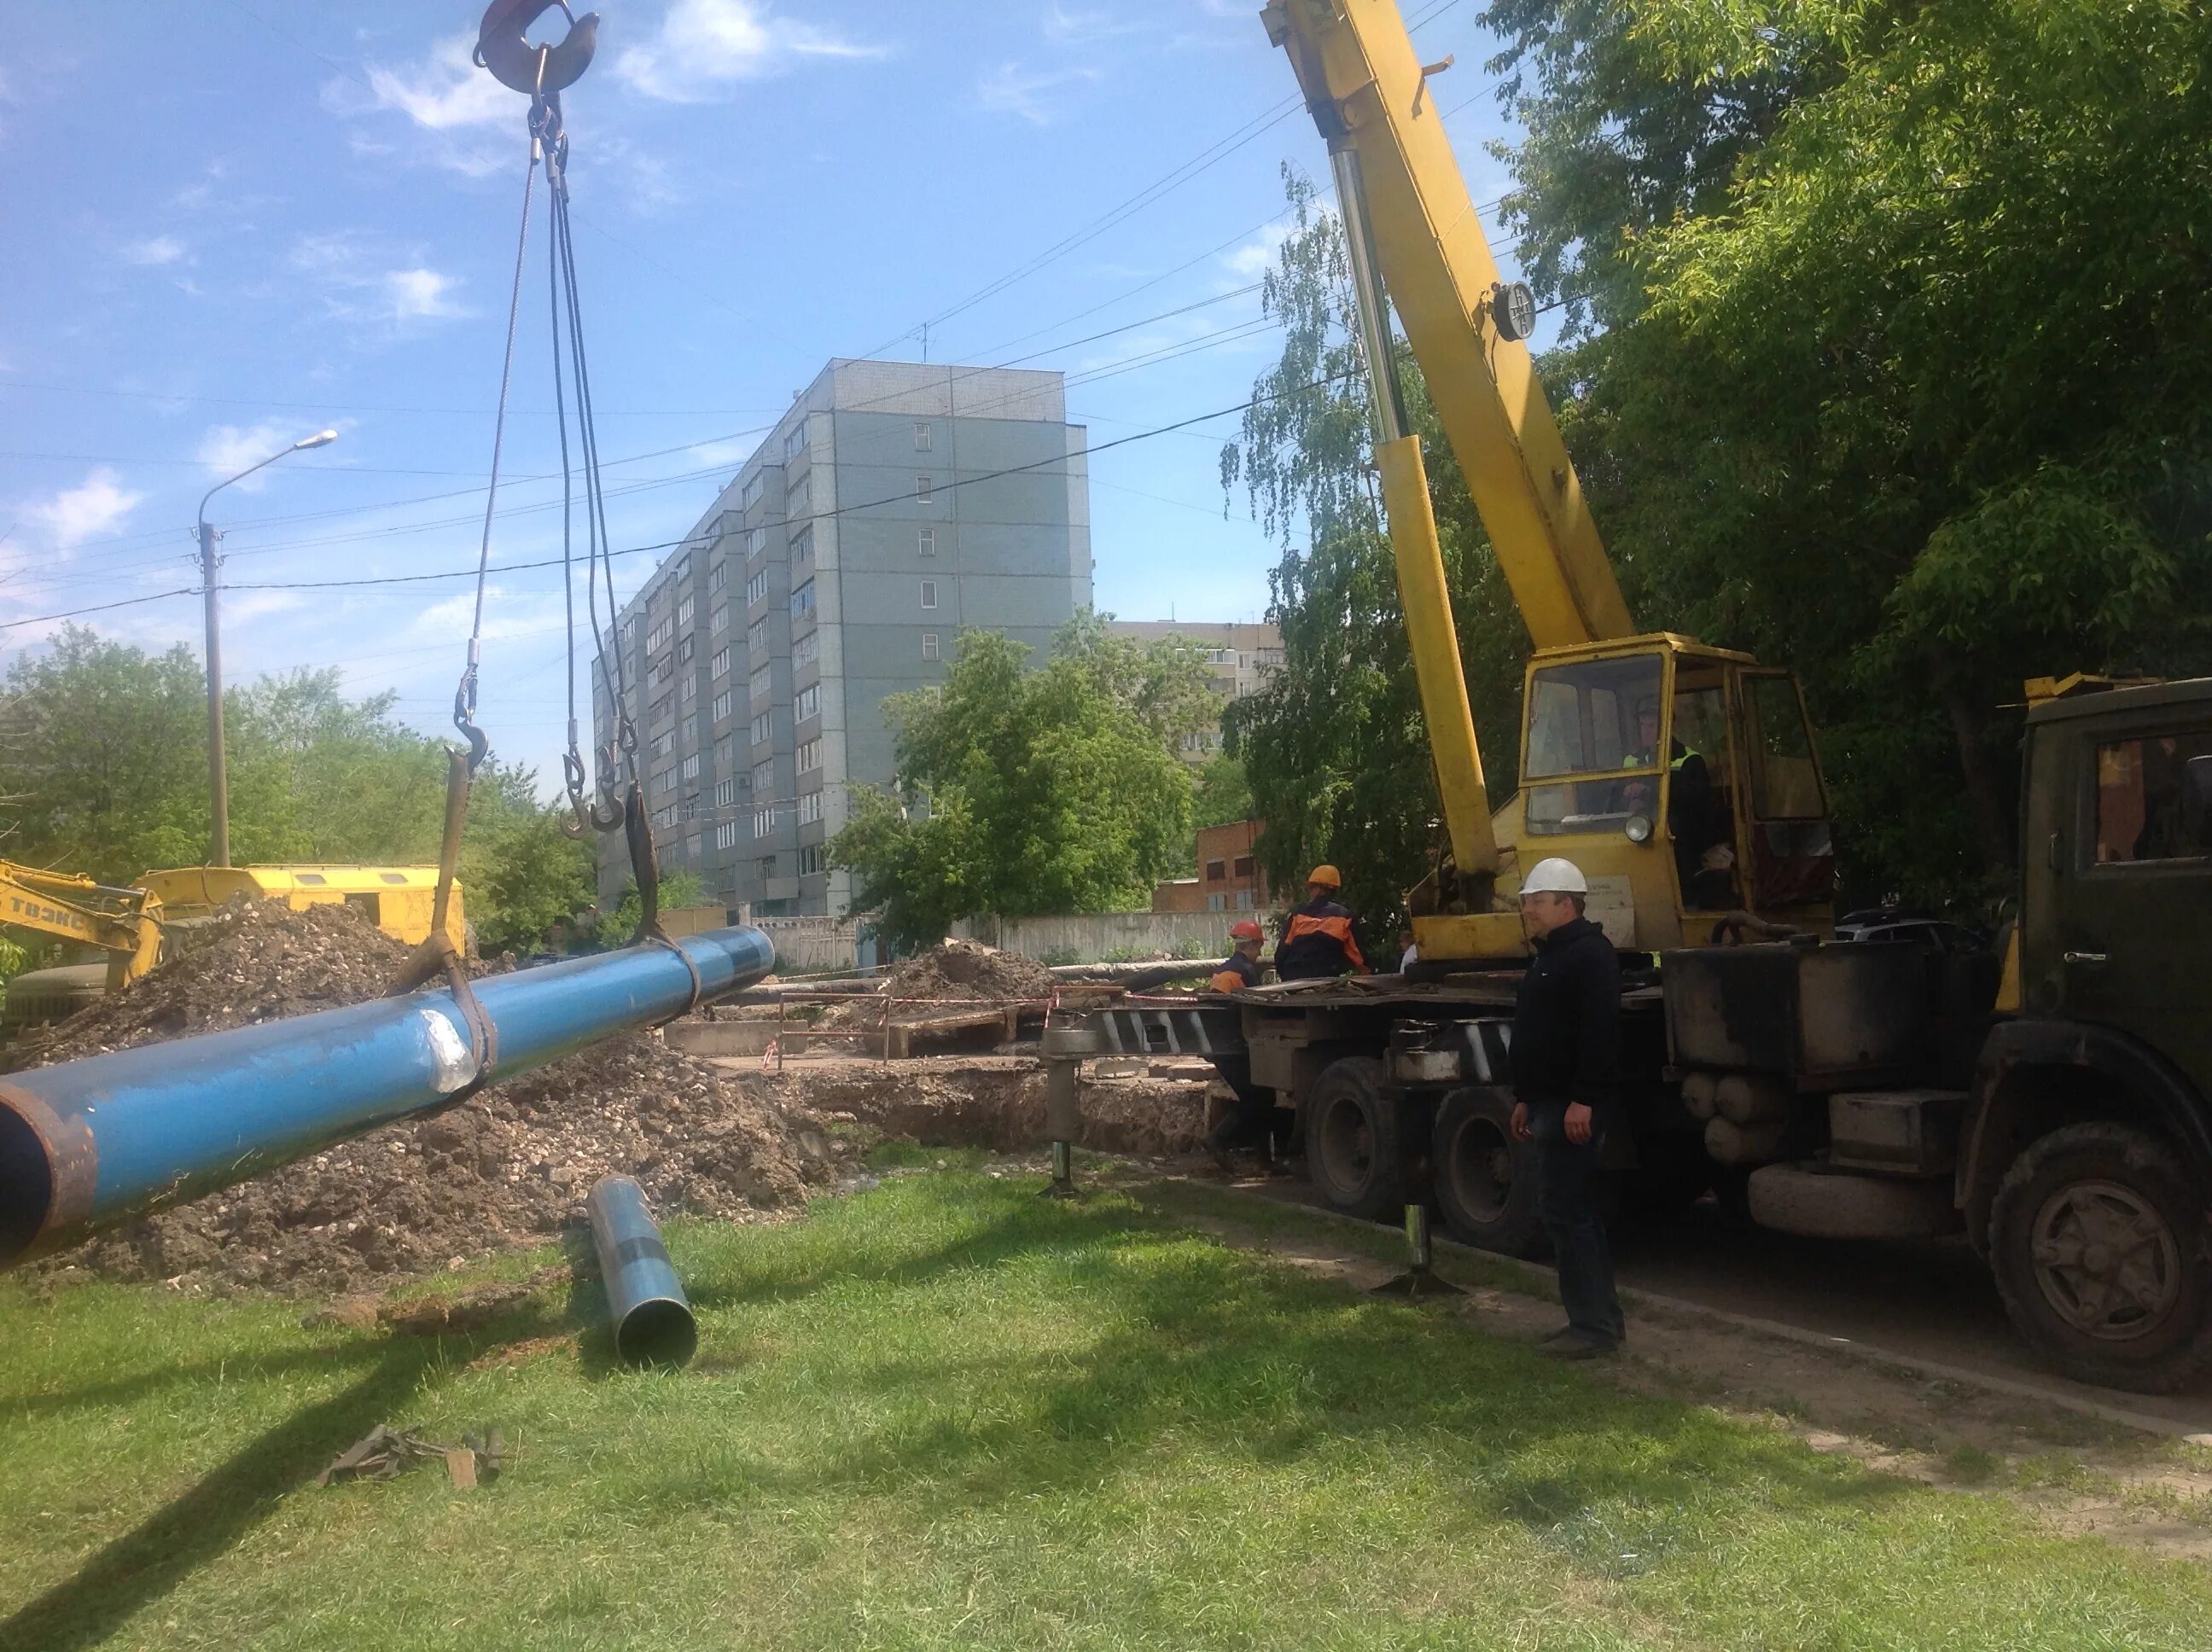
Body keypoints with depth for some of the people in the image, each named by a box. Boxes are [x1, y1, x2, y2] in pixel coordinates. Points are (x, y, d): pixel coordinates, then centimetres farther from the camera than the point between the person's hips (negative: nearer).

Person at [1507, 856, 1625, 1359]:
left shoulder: (1589, 953, -13)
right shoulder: (1547, 956, 20)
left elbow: (1600, 1031, -23)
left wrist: (1584, 1100, -27)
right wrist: (1525, 1098, 23)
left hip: (1574, 1107, -11)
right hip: (1550, 1103, 11)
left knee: (1563, 1209, -11)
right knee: (1573, 1210, 13)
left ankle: (1593, 1326, -6)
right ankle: (1600, 1318, 20)